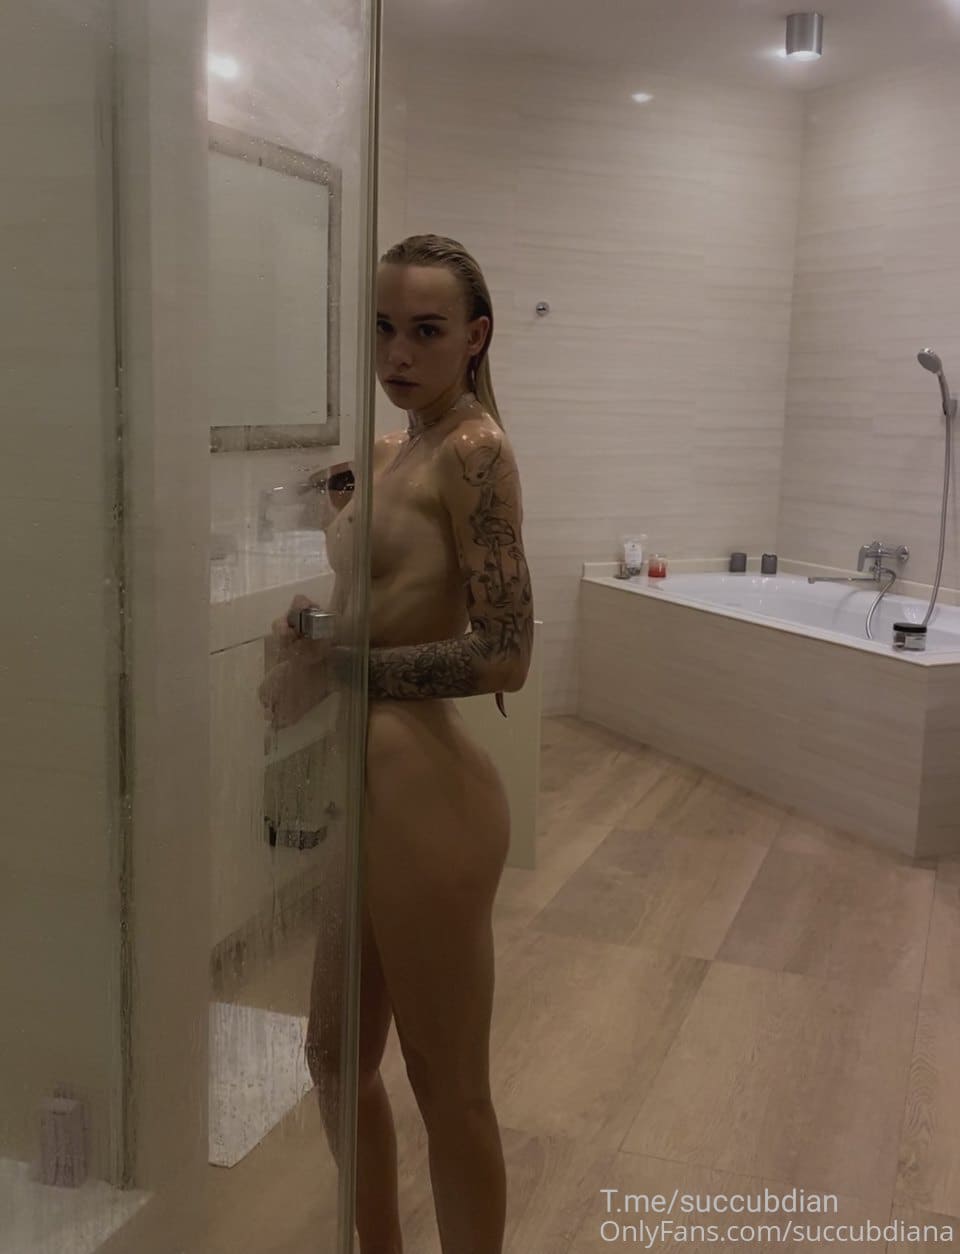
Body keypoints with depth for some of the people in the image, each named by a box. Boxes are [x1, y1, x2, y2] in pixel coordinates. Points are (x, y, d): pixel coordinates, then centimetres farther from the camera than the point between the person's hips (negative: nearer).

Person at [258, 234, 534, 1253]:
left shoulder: (473, 451, -14)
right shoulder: (387, 452, 11)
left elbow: (503, 655, -21)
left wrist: (339, 672, -19)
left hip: (425, 793, -9)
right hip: (363, 791, 10)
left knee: (449, 1091, 8)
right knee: (337, 1056, 23)